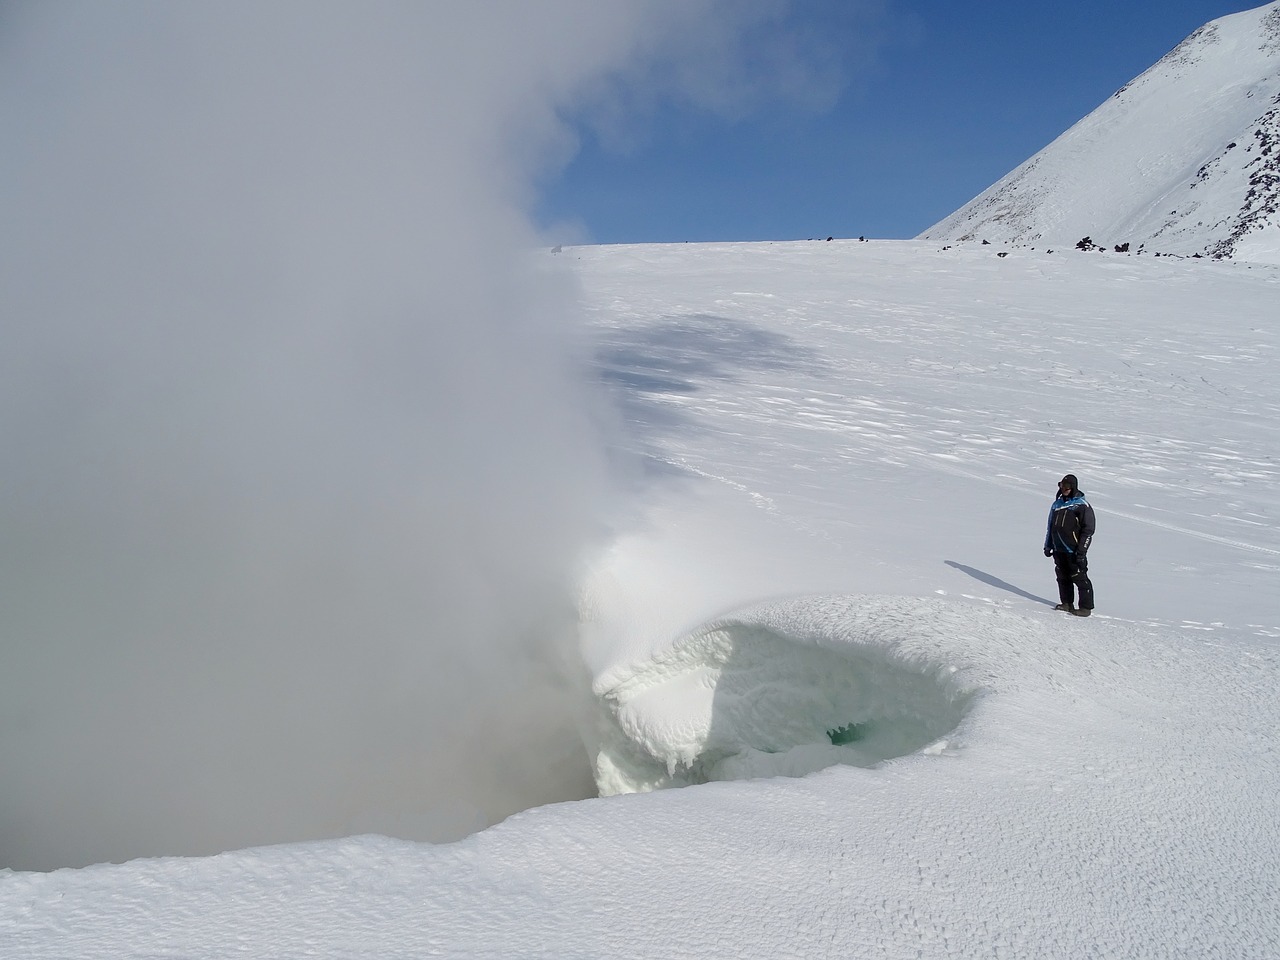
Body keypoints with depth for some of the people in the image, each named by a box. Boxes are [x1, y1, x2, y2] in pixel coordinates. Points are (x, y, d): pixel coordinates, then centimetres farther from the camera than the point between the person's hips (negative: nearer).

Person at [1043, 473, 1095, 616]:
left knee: (1079, 578, -5)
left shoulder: (1082, 505, -5)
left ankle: (1086, 607, 1)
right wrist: (1048, 545, 19)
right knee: (1063, 578, 10)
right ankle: (1067, 604, 21)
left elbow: (1088, 530, -8)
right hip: (1059, 550, 6)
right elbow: (1051, 526, 23)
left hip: (1074, 551, -6)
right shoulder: (1057, 504, 15)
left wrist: (1081, 551, -13)